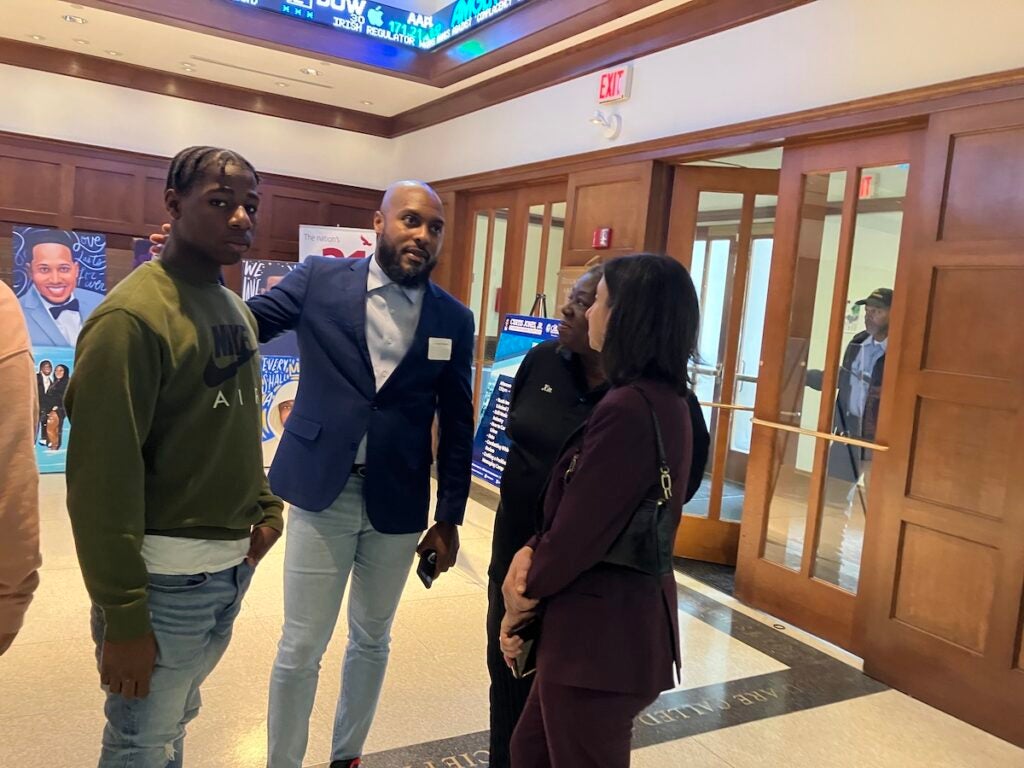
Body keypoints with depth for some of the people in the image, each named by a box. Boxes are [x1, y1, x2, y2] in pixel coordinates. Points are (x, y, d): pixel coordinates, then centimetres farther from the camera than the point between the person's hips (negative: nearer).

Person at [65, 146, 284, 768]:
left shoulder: (237, 311, 8)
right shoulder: (133, 317, -19)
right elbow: (103, 478, -20)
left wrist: (266, 507, 4)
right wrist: (122, 617, -18)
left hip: (234, 565, 7)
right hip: (167, 576, -7)